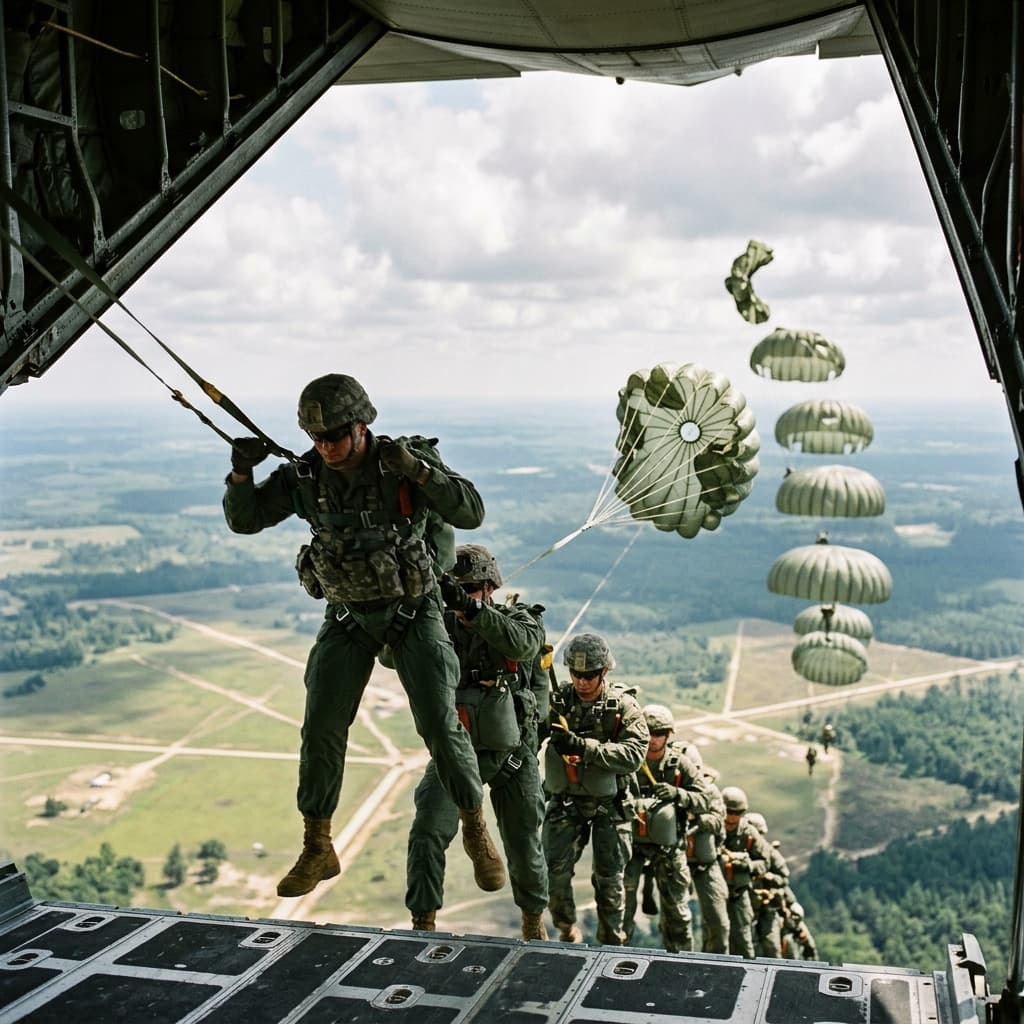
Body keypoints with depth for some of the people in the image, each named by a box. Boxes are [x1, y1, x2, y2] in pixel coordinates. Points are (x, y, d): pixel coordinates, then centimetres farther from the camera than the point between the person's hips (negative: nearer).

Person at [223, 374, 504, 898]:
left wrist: (415, 469, -37)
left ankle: (475, 831, 15)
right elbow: (243, 519, -2)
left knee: (440, 724, -8)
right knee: (321, 728, -2)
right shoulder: (303, 476, -9)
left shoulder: (409, 460, -17)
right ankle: (317, 850, 15)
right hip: (348, 616, 3)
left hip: (413, 611, -3)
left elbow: (471, 513, -24)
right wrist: (241, 471, -22)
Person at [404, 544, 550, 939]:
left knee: (523, 844, 12)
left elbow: (521, 643, -32)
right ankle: (423, 922, -3)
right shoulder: (442, 627, -3)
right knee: (427, 833, -17)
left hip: (512, 756, -1)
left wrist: (469, 607, -44)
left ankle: (534, 916, 39)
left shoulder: (520, 620, -8)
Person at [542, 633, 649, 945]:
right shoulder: (556, 700, -2)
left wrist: (583, 746, -31)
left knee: (609, 878, 5)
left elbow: (633, 755, -20)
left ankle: (611, 942, 22)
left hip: (608, 803, -1)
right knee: (555, 872, -4)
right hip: (565, 802, 1)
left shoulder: (623, 705, -7)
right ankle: (568, 934, 20)